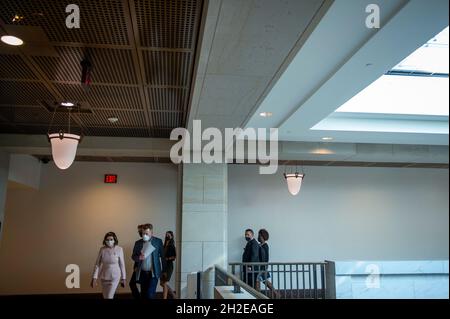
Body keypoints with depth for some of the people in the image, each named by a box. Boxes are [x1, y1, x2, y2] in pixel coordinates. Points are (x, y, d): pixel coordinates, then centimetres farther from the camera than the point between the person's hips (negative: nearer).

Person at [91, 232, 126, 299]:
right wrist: (94, 277, -9)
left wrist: (123, 278, 0)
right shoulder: (102, 249, -8)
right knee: (105, 297, 15)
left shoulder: (119, 249, -13)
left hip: (115, 276, -3)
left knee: (109, 297, -7)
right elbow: (97, 264, -4)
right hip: (104, 276, 3)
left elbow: (122, 264, -6)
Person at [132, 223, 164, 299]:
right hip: (142, 273, 4)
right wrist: (139, 257, -15)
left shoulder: (158, 241, -3)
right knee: (143, 294, 11)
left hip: (153, 273, -4)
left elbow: (163, 256, 0)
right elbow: (133, 256, 9)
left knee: (150, 294, -14)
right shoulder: (138, 243, 5)